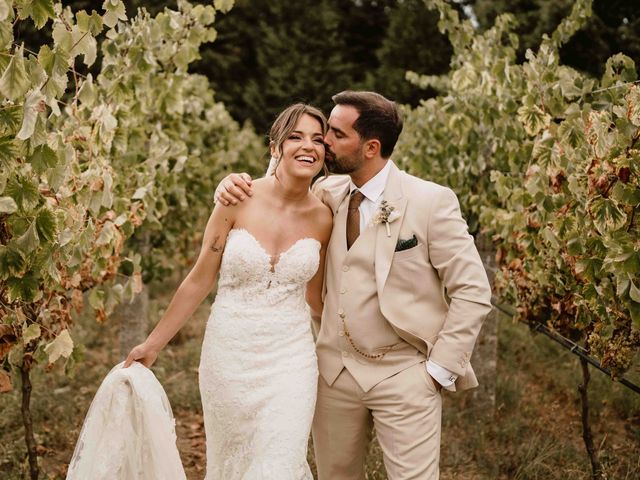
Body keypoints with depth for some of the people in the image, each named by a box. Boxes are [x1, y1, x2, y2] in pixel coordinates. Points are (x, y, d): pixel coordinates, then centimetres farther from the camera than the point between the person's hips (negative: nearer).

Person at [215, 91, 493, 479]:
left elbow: (473, 292, -9)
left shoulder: (431, 201, -10)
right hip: (335, 370, 5)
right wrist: (234, 186, -6)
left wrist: (440, 367, -11)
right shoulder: (328, 193, 3)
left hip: (403, 374, -5)